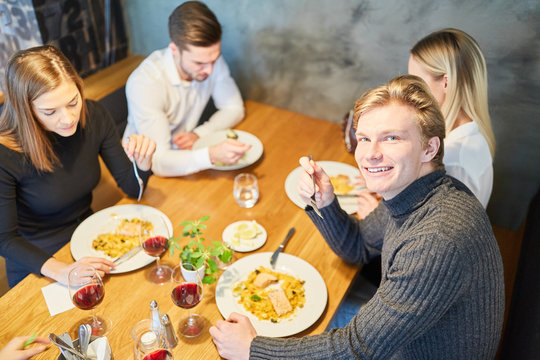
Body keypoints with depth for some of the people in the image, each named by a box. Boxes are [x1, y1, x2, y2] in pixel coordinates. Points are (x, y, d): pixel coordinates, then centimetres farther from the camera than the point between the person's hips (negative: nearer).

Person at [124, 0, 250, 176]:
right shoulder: (144, 83, -30)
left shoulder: (212, 61, -14)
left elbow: (234, 108, -2)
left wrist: (199, 134, -18)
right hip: (148, 167, -6)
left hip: (186, 153, 6)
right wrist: (212, 155, -49)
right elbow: (159, 163, -33)